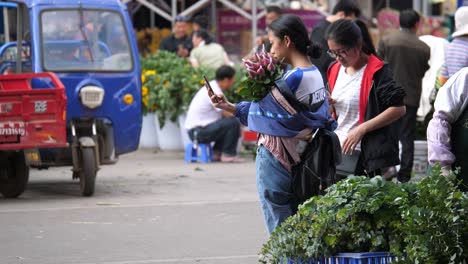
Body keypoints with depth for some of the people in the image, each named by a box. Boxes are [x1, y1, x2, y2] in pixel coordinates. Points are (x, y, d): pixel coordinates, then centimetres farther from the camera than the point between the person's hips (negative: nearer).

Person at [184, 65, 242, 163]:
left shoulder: (212, 87, 12)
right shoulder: (215, 93, -19)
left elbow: (224, 113, 20)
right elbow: (229, 113, -22)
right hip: (198, 132, -11)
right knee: (233, 122, -19)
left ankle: (216, 152, 18)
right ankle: (228, 155, -8)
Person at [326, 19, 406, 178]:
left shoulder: (377, 72, -10)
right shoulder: (335, 71, 12)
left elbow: (398, 109, -15)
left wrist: (361, 129, -19)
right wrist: (327, 106, -1)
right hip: (337, 152, 7)